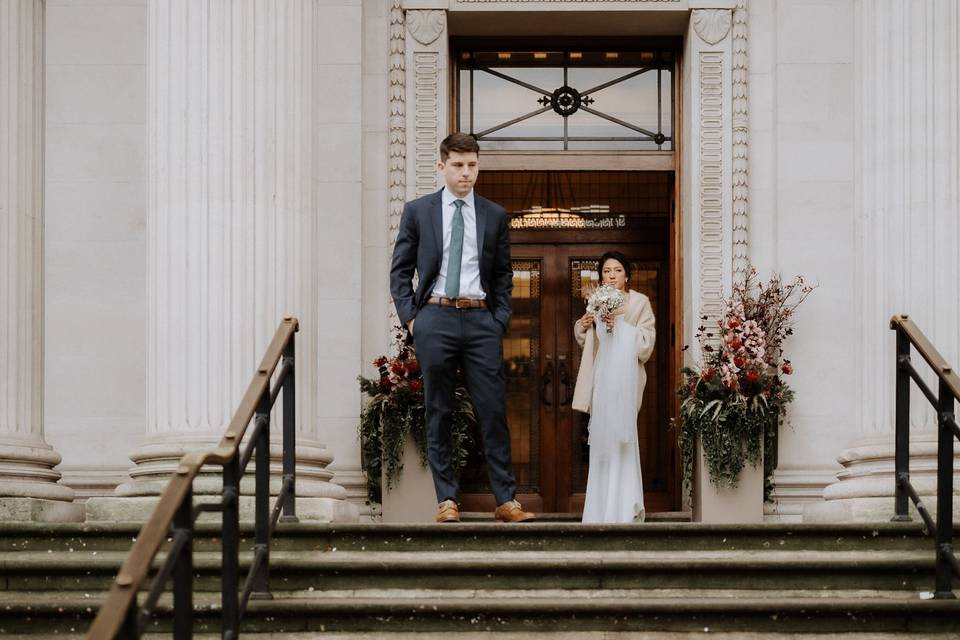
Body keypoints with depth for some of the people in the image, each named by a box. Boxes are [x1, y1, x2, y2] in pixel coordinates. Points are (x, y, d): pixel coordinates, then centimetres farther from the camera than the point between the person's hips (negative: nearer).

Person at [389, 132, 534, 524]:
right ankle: (446, 500, 7)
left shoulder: (495, 216, 11)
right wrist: (410, 318, -1)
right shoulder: (417, 211, 7)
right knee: (438, 414, 2)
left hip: (481, 320, 1)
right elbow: (400, 271, 8)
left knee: (494, 412, -3)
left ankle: (506, 501, 1)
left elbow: (503, 275, 15)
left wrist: (501, 319, 4)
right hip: (435, 318, -1)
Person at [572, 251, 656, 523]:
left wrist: (619, 325, -18)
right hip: (600, 378, 5)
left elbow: (646, 341, -10)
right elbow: (586, 341, 21)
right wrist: (583, 326, 0)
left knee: (620, 438, -9)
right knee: (601, 438, 6)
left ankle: (625, 510, -3)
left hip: (625, 377, -5)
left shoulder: (640, 302, -2)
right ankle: (603, 510, 12)